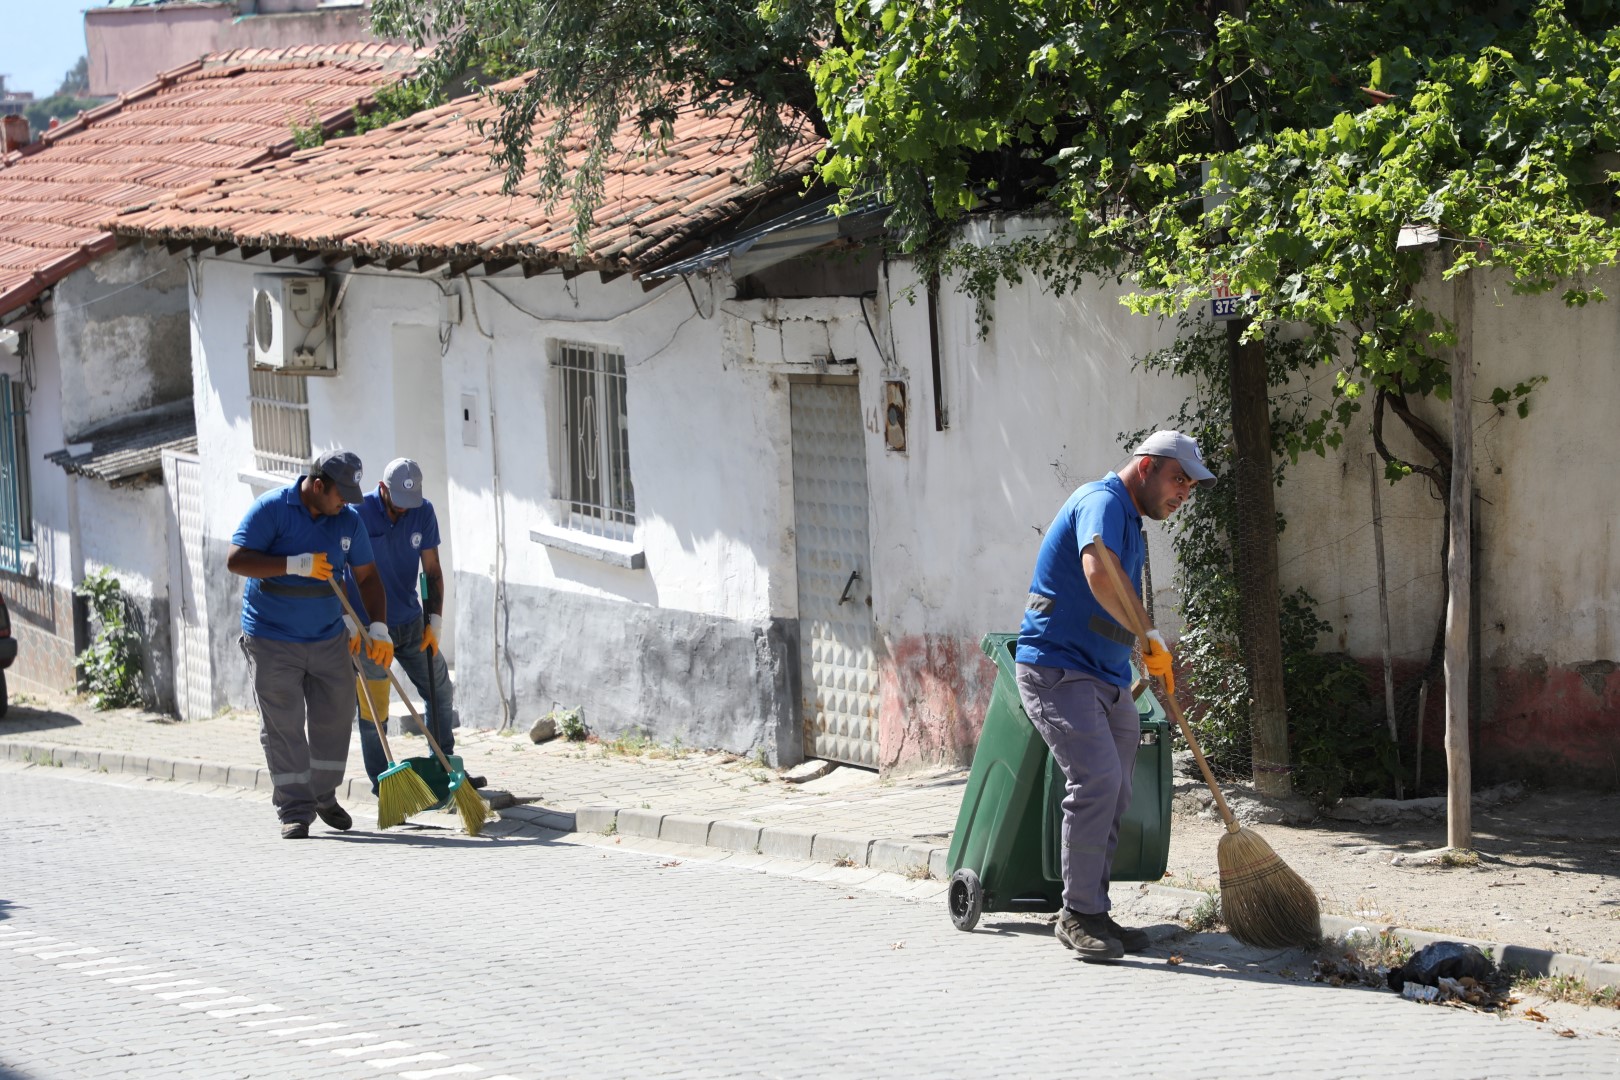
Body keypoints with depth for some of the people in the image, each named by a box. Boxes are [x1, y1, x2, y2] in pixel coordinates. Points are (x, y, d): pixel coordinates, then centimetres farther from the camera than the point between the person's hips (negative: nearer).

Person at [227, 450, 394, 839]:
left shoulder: (348, 521, 2)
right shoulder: (271, 509, -14)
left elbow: (367, 576, 8)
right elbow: (236, 560, -19)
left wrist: (378, 627, -3)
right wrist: (295, 565, -27)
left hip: (328, 639, 5)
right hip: (272, 641, -5)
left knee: (334, 718, 8)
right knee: (283, 726, -4)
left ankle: (324, 796, 25)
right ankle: (295, 811, 1)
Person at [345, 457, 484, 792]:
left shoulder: (423, 512, -2)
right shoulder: (359, 514, -15)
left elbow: (432, 570, 2)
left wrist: (434, 621, -5)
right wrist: (350, 624, -17)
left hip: (411, 622, 5)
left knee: (440, 690, 9)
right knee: (373, 706, -2)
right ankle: (380, 780, 10)